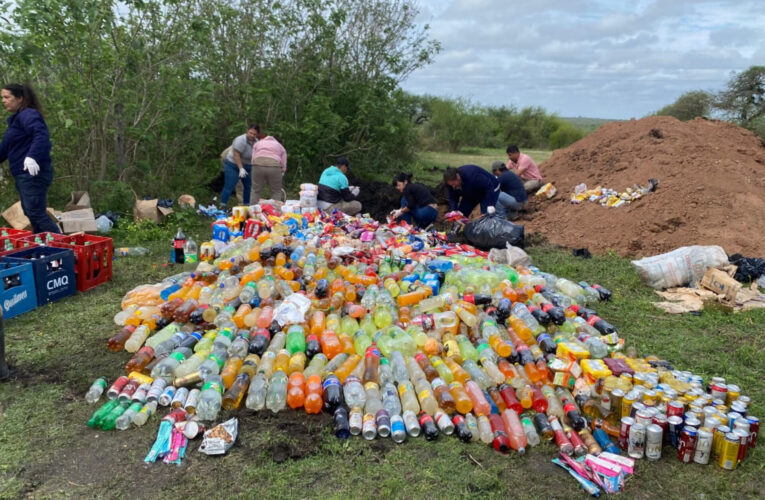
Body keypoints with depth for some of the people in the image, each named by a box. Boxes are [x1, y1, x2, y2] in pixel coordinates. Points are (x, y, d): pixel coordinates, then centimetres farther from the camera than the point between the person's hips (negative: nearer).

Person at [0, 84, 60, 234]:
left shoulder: (28, 115, -11)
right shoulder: (15, 118, 20)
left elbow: (41, 135, -31)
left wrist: (33, 156, -41)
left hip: (33, 173, -10)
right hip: (23, 175, 10)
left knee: (36, 213, -13)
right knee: (30, 212, 13)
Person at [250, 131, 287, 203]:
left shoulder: (257, 144, 25)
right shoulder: (280, 147, 25)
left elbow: (253, 159, 15)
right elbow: (283, 165, 16)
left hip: (258, 165, 1)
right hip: (274, 166, -1)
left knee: (255, 191, 13)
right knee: (276, 192, 11)